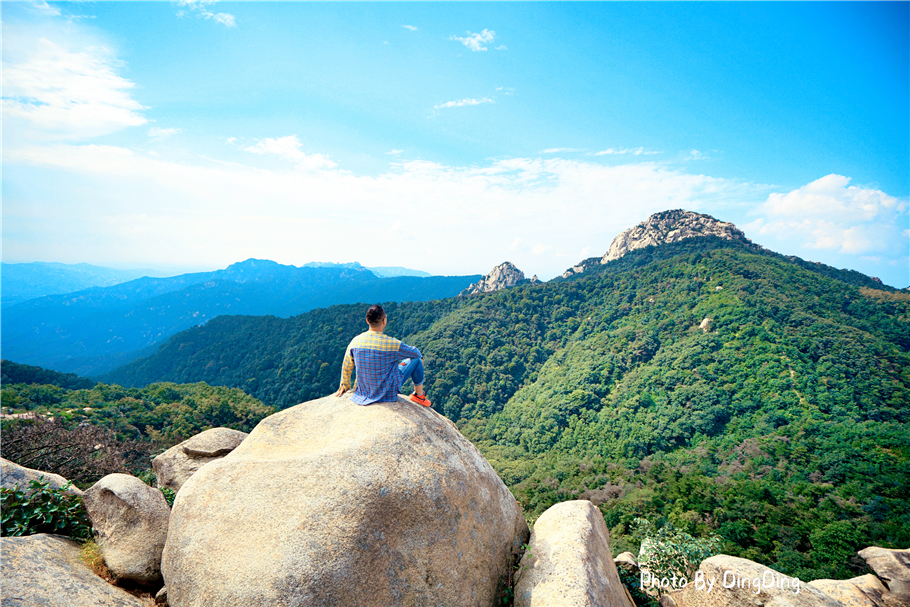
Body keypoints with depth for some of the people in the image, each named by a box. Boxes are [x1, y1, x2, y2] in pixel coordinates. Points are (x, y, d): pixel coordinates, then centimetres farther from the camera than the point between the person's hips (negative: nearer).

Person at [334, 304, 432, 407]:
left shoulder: (355, 341, -12)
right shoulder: (392, 343, -25)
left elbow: (346, 367, 3)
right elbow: (416, 353, -8)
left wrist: (344, 385, 21)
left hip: (364, 390, 6)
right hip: (388, 391, -5)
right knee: (416, 360, 9)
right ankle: (419, 395, 24)